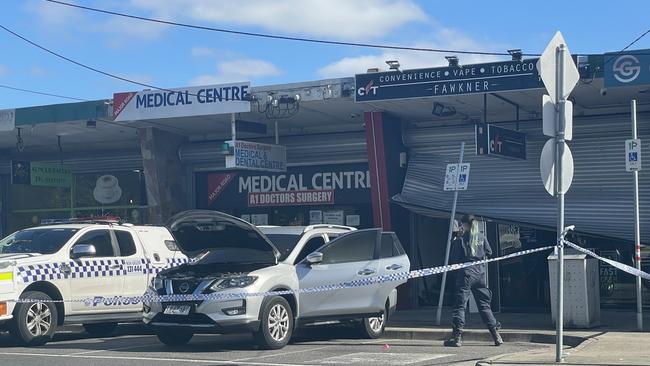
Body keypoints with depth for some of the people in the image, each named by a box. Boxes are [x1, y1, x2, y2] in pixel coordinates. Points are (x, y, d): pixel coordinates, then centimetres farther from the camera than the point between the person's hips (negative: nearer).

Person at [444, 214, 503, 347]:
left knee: (460, 304, -1)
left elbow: (454, 258, -6)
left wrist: (456, 240, 5)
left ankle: (457, 337, -8)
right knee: (484, 304, 13)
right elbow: (489, 252, 16)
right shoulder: (482, 237, 5)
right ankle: (496, 335, 12)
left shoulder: (461, 239, -8)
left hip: (466, 273, -5)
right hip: (480, 273, 5)